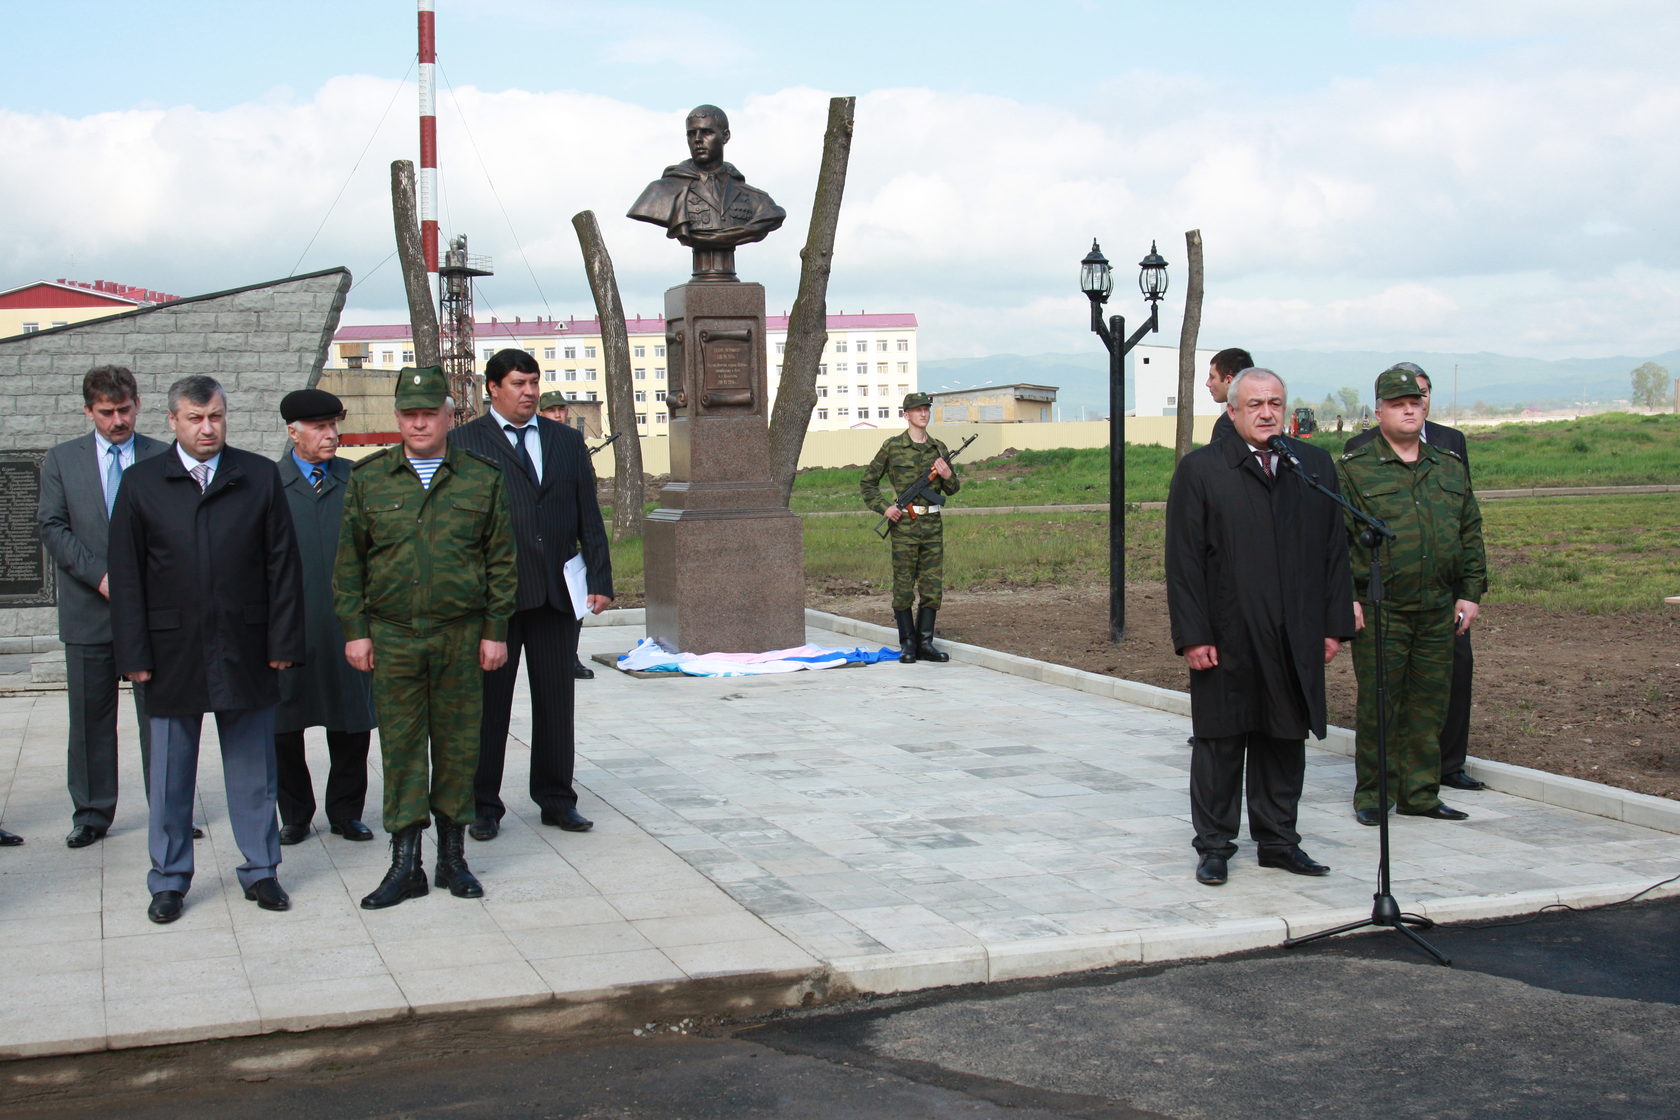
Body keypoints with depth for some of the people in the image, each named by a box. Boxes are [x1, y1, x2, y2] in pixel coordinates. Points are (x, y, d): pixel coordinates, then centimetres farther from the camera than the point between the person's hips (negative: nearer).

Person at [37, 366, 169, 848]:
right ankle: (91, 813, 16)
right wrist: (99, 575, -11)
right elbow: (52, 527, 1)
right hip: (88, 609, 1)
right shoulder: (61, 460, 8)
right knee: (91, 718, 7)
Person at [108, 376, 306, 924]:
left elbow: (282, 564, 4)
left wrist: (282, 641, -2)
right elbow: (126, 575, 1)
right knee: (170, 774, 9)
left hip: (245, 650, 0)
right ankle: (169, 879, 21)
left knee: (253, 770, 9)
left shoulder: (259, 477, 4)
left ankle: (260, 870, 21)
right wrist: (135, 654, -5)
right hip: (173, 653, 0)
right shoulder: (142, 483, 3)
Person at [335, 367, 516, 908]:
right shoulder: (368, 478, 5)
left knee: (458, 745, 6)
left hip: (461, 636, 0)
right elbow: (349, 560, 8)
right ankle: (405, 863, 9)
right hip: (392, 637, 0)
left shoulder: (482, 478, 4)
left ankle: (453, 856, 18)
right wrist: (354, 629, 1)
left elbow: (501, 561, 6)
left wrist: (495, 630, 1)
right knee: (400, 746, 2)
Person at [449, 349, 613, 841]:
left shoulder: (567, 441, 14)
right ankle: (483, 805, 14)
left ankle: (556, 800, 20)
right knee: (489, 703, 4)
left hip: (557, 592, 3)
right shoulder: (464, 442, 2)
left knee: (557, 700, 8)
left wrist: (600, 579, 3)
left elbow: (589, 517, 12)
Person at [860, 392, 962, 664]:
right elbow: (868, 483, 6)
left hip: (933, 527, 4)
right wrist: (884, 507, -7)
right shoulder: (892, 447, -1)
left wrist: (948, 475, -6)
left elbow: (953, 489, 16)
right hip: (904, 526, -4)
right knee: (903, 588, 1)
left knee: (933, 587, 4)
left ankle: (925, 643, 12)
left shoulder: (938, 448, 10)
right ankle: (907, 644, 9)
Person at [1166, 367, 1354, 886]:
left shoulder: (1316, 466, 10)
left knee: (1285, 741, 11)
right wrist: (1192, 635, -11)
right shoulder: (1200, 470, -1)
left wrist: (1334, 624, 5)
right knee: (1220, 743, 5)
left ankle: (1278, 840, 24)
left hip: (1296, 642, 3)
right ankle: (1214, 846, 16)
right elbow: (1183, 560, -5)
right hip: (1227, 639, -3)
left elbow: (1334, 550, 11)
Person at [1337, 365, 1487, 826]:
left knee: (1429, 705, 9)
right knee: (1378, 706, 0)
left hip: (1439, 612, 4)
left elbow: (1471, 533, 16)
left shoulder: (1451, 468, 13)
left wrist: (1471, 593, 11)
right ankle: (1372, 796, 11)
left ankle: (1420, 793, 20)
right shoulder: (1353, 468, -2)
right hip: (1379, 610, -4)